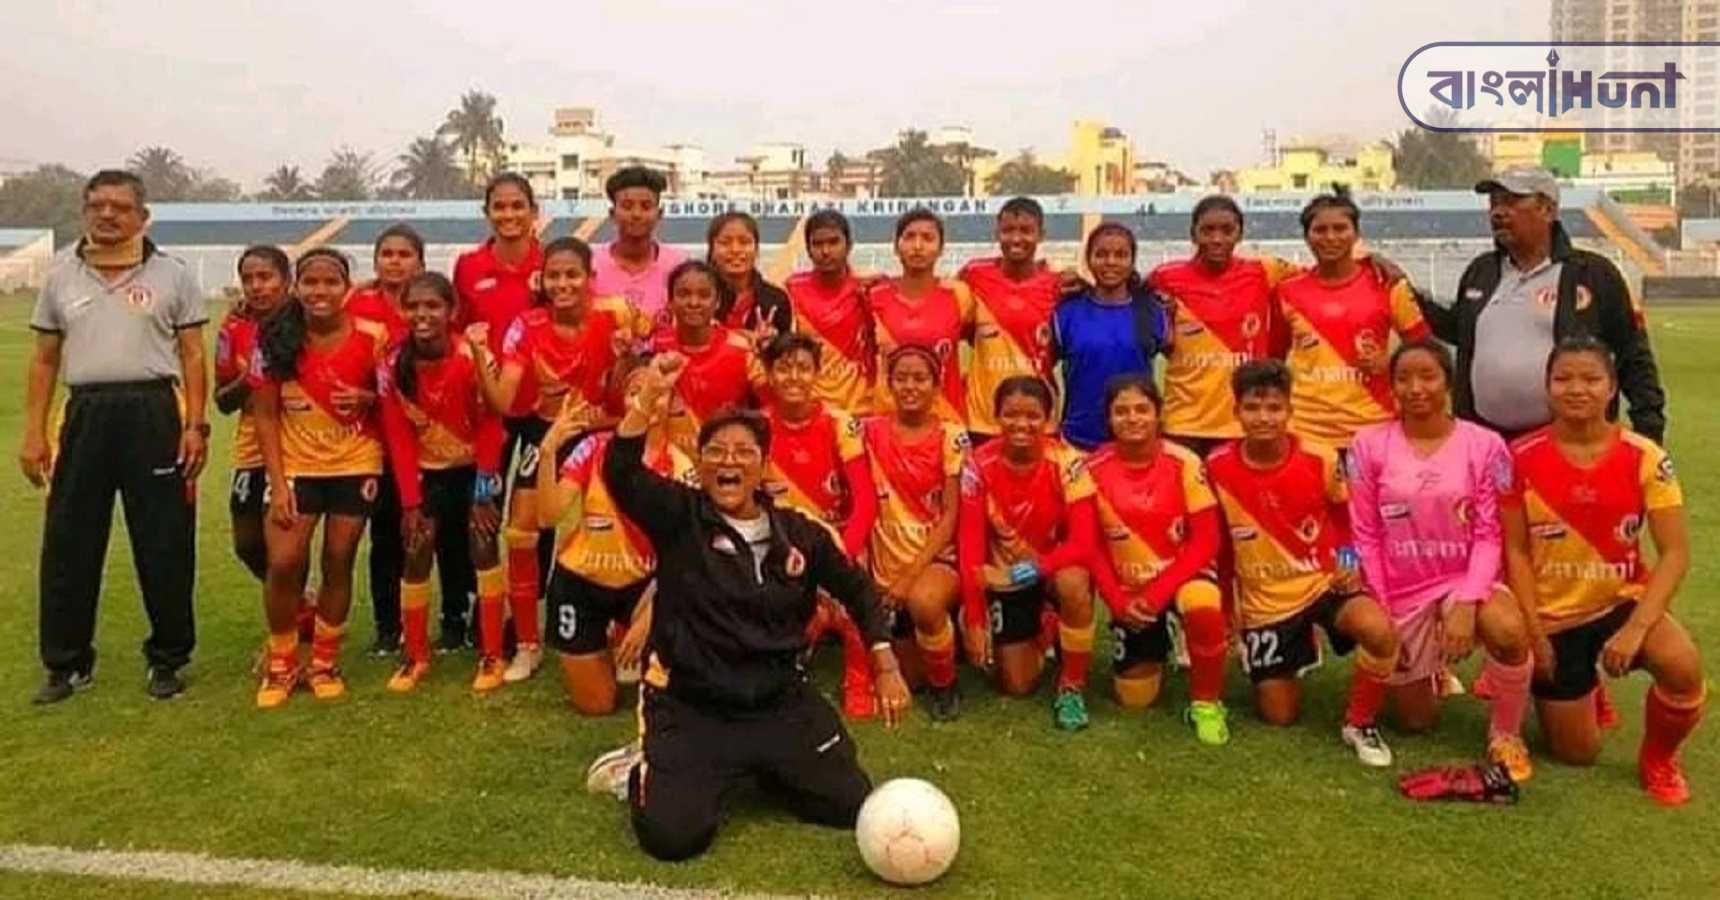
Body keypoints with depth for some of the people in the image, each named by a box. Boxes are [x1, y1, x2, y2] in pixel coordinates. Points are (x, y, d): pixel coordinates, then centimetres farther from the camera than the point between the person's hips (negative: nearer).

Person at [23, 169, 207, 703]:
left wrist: (196, 426, -7)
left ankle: (167, 660, 16)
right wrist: (34, 433, 6)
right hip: (86, 414, 3)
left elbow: (192, 356, 2)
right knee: (68, 543, 6)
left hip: (153, 414, -2)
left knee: (164, 544, 2)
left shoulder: (172, 276, 4)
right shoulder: (61, 276, 10)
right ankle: (67, 663, 20)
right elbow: (44, 360, 12)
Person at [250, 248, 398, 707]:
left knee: (339, 564, 6)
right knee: (283, 564, -8)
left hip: (356, 465, 0)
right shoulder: (275, 339, -8)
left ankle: (324, 662, 24)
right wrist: (278, 483, -10)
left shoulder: (372, 336, -9)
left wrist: (367, 399, -19)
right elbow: (265, 415, -4)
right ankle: (281, 663, 14)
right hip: (296, 466, 0)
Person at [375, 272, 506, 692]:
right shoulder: (393, 366, -14)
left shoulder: (473, 357, -23)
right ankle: (415, 655, 12)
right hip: (428, 471, 3)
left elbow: (490, 426, -15)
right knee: (416, 554, -4)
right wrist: (410, 502, -12)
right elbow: (399, 438, -9)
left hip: (477, 466, -2)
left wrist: (483, 493, -15)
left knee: (482, 548, -12)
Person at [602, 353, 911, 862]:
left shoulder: (799, 533, 2)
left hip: (780, 702, 4)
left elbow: (856, 589, 14)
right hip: (689, 707, -3)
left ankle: (764, 770, 28)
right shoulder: (679, 517, -7)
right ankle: (647, 774, 17)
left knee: (853, 806, 0)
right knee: (671, 835, -20)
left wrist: (886, 665, 6)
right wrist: (647, 402, -40)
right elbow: (621, 473, -25)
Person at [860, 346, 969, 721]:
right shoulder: (870, 431, 0)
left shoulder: (951, 436, -7)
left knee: (923, 601, -38)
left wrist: (912, 574, -18)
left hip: (939, 557, -3)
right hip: (888, 561, 3)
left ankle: (945, 685, -9)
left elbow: (951, 515, -11)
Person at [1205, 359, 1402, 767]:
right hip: (1264, 602, 1)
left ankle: (1360, 723, -8)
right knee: (1280, 716, 5)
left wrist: (1349, 563, -10)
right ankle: (1295, 653, 39)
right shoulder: (1218, 467, -13)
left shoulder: (1319, 460, -14)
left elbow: (1344, 518, 6)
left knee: (1380, 630, -34)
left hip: (1324, 584, -1)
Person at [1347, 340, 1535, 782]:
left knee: (1509, 630, -37)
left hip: (1464, 579, -1)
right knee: (1415, 720, 10)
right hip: (1401, 592, 1)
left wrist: (1467, 603, -24)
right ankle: (1426, 671, 48)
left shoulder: (1484, 445, -8)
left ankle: (1505, 735, -8)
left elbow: (1489, 535, -10)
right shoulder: (1369, 445, -7)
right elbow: (1366, 537, -4)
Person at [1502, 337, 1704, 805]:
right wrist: (1533, 633, -10)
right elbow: (1515, 551, -6)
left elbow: (1675, 552, -14)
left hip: (1623, 602, 0)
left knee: (1683, 666, -32)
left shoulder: (1644, 457, -11)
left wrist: (1635, 629, -25)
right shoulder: (1522, 458, -11)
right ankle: (1578, 687, 41)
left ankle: (1658, 759, 0)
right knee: (1577, 753, 5)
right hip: (1554, 616, 0)